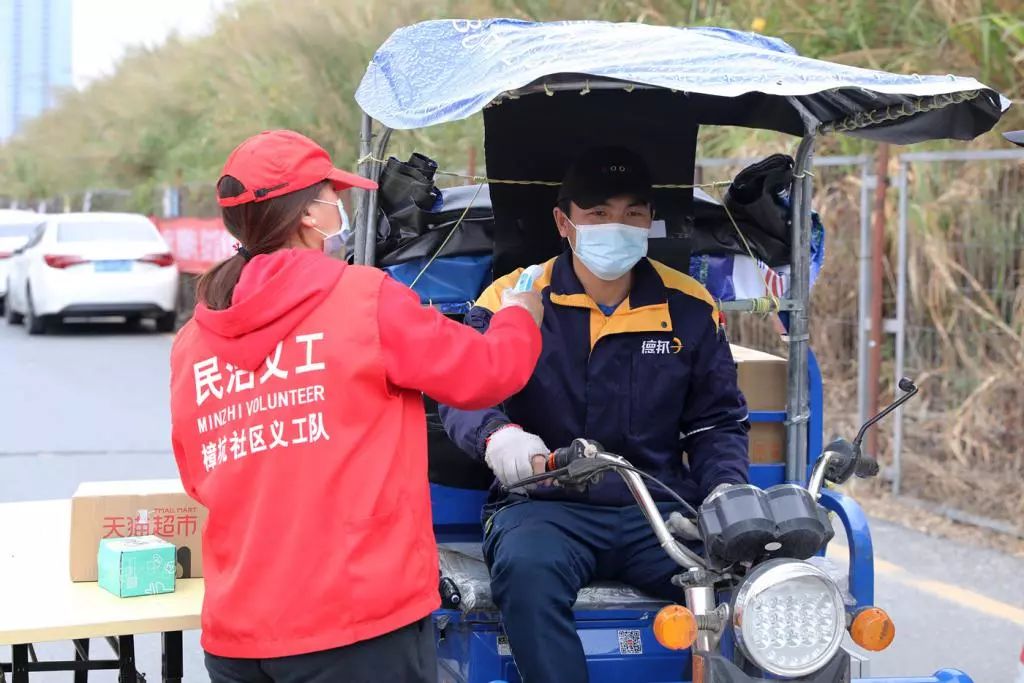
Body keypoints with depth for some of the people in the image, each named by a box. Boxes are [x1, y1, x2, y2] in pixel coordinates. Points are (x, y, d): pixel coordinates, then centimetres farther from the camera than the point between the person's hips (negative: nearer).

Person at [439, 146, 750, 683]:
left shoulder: (689, 308, 12)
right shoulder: (513, 298, 5)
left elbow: (717, 421, 16)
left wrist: (727, 490, -6)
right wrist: (497, 435, -29)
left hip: (658, 509, 2)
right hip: (547, 504, -2)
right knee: (525, 570, -38)